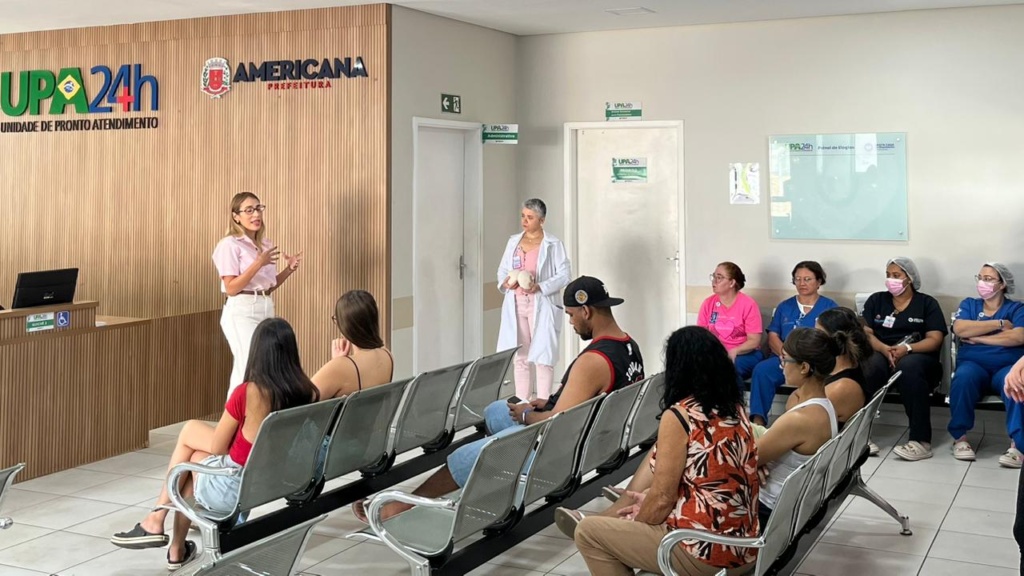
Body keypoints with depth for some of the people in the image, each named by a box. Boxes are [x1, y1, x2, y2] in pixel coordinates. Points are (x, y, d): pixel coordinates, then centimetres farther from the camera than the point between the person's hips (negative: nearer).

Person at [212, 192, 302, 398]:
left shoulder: (265, 244, 11)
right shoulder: (230, 244, -9)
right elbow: (231, 288, -16)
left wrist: (289, 269, 1)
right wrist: (258, 263, -23)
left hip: (266, 309, 7)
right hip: (242, 312, -7)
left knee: (243, 371, 13)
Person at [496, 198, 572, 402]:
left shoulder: (553, 244, -4)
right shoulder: (513, 241, 11)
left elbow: (564, 275, -8)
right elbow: (502, 270, 16)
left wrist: (540, 287, -20)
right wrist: (504, 282, -7)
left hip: (541, 305, -5)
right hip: (516, 304, 5)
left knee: (542, 356, -5)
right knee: (520, 356, 9)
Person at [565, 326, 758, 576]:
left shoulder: (678, 416, -16)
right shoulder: (735, 409, 7)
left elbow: (662, 499, -14)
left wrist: (633, 523, 6)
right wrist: (647, 500, 23)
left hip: (704, 554, -8)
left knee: (588, 532, 5)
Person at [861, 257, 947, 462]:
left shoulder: (927, 303, 12)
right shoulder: (876, 300, 19)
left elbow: (935, 340, 0)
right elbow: (866, 333, 6)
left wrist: (907, 349, -18)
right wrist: (884, 349, -15)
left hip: (917, 357, -1)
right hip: (881, 355, 2)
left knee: (909, 367, -40)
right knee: (868, 367, -36)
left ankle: (921, 441, -39)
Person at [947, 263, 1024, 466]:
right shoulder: (969, 304, 19)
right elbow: (960, 329, -3)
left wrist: (977, 337, -6)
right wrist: (1000, 323, -4)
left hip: (1008, 367, -1)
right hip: (973, 364, 1)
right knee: (963, 378, -35)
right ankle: (960, 437, -24)